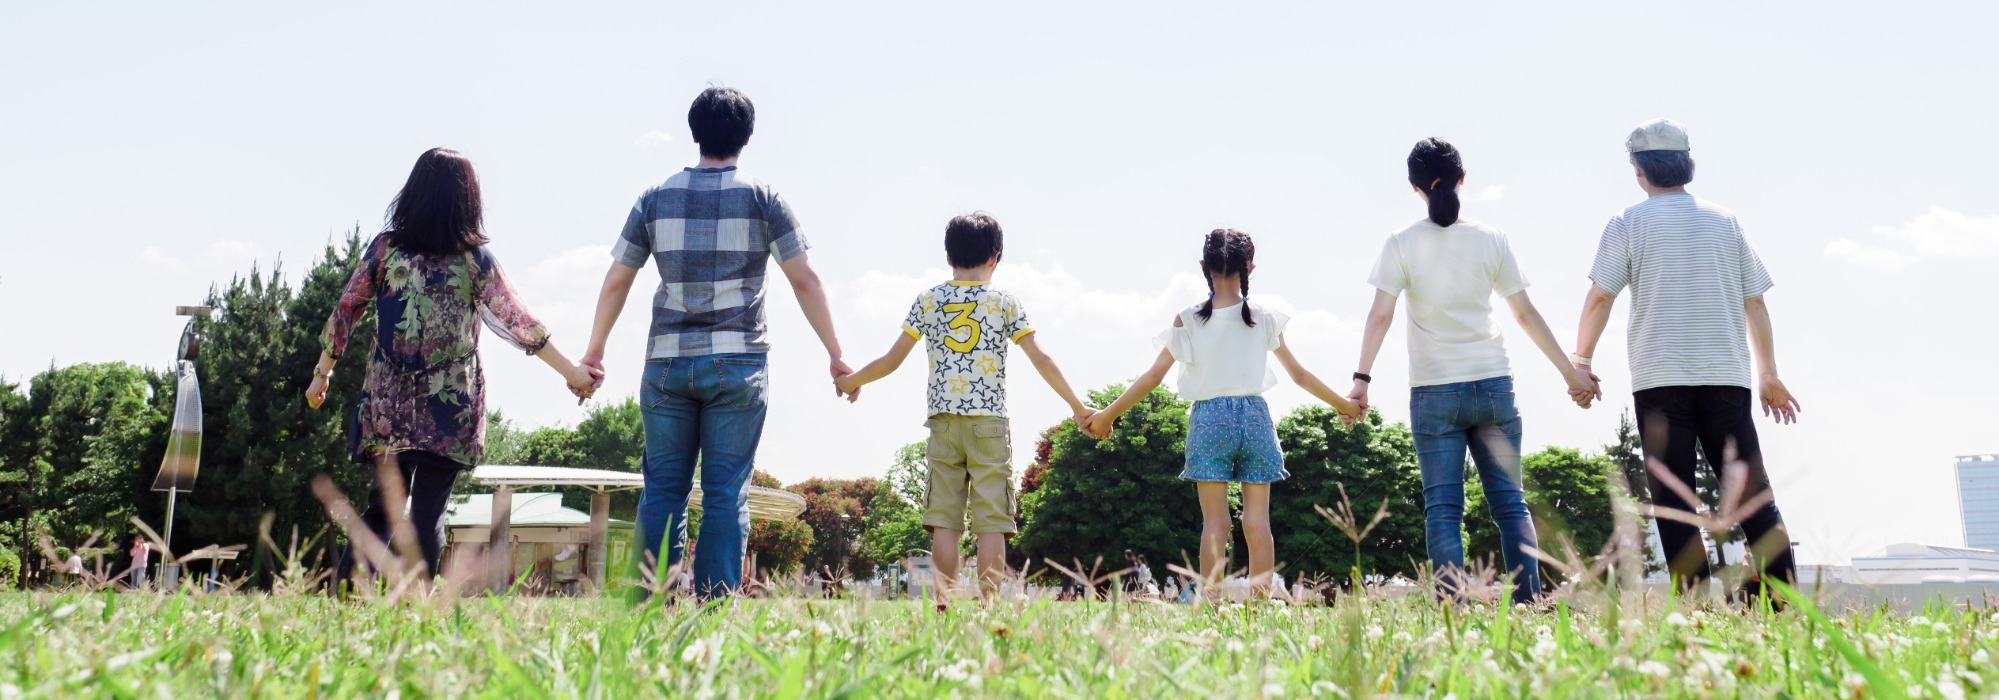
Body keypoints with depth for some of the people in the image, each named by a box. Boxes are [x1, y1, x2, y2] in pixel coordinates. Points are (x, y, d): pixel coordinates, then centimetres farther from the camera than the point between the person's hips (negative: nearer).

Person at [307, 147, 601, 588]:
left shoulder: (385, 247, 2)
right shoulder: (474, 258, -4)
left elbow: (345, 313, 6)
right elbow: (518, 323, -5)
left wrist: (322, 373, 17)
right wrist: (571, 371, 0)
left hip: (388, 407, 2)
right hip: (450, 411, -2)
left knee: (383, 507, 13)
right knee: (429, 513, 4)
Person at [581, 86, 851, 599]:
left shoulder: (656, 199, 9)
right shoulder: (762, 198, 3)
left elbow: (615, 283, 11)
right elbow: (805, 280, 0)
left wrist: (594, 352, 20)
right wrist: (835, 354, 6)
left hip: (667, 361, 2)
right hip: (737, 363, -2)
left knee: (662, 488, 7)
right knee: (726, 491, 0)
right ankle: (715, 604, -3)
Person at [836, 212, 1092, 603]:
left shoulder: (928, 301, 7)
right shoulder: (1005, 302, 3)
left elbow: (891, 361, 7)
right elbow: (1041, 360, 0)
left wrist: (852, 380, 25)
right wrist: (1078, 408, 8)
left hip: (943, 421, 2)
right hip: (989, 423, -2)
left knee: (944, 518, 2)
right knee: (991, 519, -1)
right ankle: (988, 605, -6)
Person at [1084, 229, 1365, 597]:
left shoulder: (1188, 320, -1)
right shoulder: (1265, 318, 4)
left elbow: (1153, 377, 0)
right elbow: (1299, 374, 10)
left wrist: (1108, 414, 9)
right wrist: (1343, 404, 23)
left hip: (1209, 419, -1)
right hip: (1255, 417, 1)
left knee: (1215, 521, 1)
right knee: (1257, 520, 4)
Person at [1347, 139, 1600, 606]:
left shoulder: (1402, 244, -2)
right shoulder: (1491, 240, 4)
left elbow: (1380, 316, -9)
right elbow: (1526, 314, 6)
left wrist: (1362, 378, -7)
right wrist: (1572, 373, 13)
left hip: (1433, 393, -2)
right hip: (1493, 385, 2)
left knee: (1443, 508, 1)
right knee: (1510, 501, 7)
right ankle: (1529, 602, 1)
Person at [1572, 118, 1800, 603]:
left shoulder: (1629, 223, 1)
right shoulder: (1724, 221, 11)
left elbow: (1599, 297, -4)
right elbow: (1755, 304, 12)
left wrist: (1581, 362, 7)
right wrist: (1770, 375, 19)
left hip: (1660, 381, -3)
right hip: (1727, 378, 3)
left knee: (1674, 499, -2)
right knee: (1752, 491, 7)